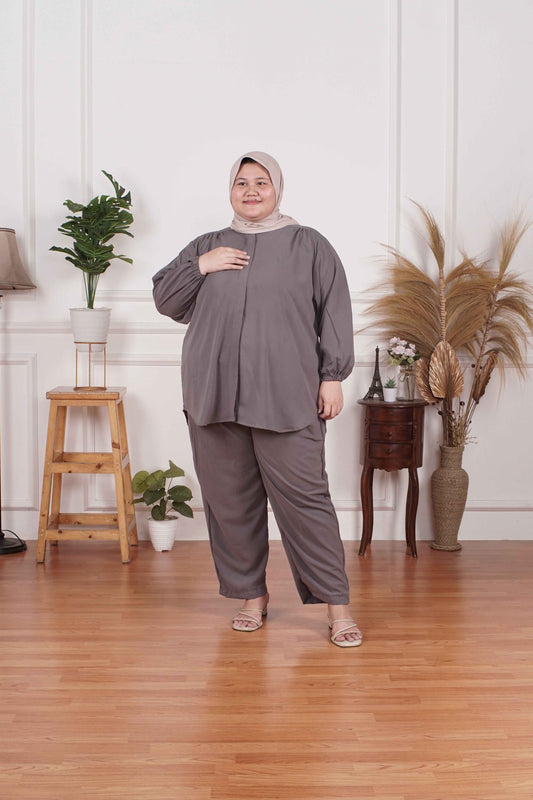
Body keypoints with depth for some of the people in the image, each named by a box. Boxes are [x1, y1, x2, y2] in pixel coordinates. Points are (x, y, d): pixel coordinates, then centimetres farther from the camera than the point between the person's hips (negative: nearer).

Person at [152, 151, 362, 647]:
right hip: (215, 396, 4)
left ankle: (337, 606, 1)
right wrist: (199, 267, 0)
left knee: (305, 497, -7)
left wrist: (333, 377, -2)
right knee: (230, 501, 5)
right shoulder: (207, 247, 17)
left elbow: (335, 314, 5)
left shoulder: (308, 246, 9)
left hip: (286, 397, -3)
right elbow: (165, 300, 16)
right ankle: (252, 596, 20)